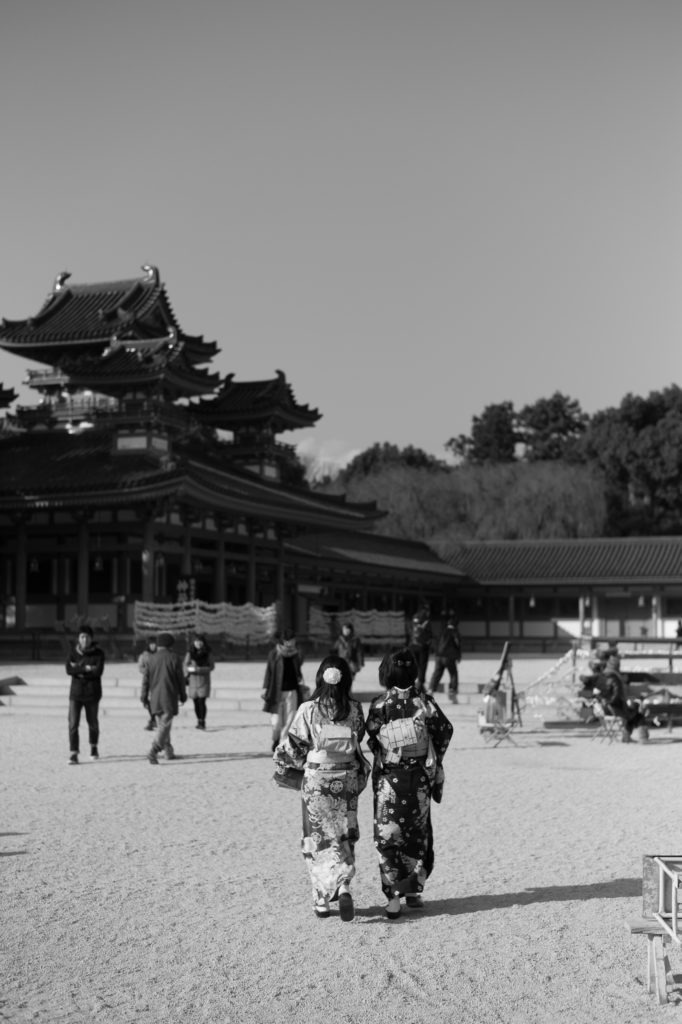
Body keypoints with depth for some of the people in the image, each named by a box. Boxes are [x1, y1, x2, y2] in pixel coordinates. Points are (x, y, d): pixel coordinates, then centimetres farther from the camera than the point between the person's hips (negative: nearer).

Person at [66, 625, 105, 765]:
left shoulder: (98, 653, -5)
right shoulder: (73, 652, 2)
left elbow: (98, 671, -18)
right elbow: (69, 670, -11)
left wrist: (78, 670, -15)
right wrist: (85, 669, -18)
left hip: (92, 693, -1)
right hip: (76, 693, 1)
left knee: (93, 722, 13)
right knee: (73, 723, -11)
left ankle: (94, 747, 38)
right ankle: (73, 753, -9)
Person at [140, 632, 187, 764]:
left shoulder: (151, 659, 5)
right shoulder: (174, 658, -4)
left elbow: (145, 679, 4)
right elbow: (180, 678, -1)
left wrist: (144, 697, 8)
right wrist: (183, 695, 9)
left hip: (155, 698, 4)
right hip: (169, 697, -4)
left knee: (161, 725, 17)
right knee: (164, 726, -7)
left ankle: (169, 752, 24)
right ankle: (153, 752, -22)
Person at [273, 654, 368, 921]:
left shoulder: (308, 710, -12)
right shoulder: (354, 709, -6)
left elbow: (294, 747, -5)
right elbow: (358, 738, 7)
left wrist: (281, 758, 16)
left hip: (316, 781, -1)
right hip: (347, 779, 1)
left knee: (318, 839, 10)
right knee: (344, 836, 14)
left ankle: (322, 900, 8)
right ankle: (342, 886, -7)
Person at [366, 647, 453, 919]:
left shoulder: (379, 704, -8)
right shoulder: (424, 700, -3)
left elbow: (371, 739, -7)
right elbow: (444, 729, -5)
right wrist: (435, 761, 8)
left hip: (389, 777, -2)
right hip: (420, 776, 2)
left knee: (387, 836, 3)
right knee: (418, 833, 17)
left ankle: (393, 895, -7)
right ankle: (414, 890, 20)